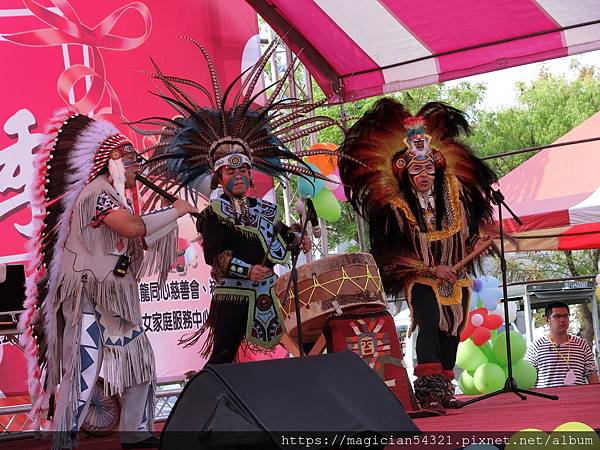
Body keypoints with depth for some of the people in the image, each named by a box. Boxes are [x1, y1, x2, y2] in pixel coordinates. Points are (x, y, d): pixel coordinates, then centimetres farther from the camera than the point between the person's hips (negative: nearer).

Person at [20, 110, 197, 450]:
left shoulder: (119, 198, 16)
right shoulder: (97, 191, -15)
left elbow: (141, 241, 17)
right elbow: (132, 227, -30)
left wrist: (172, 217, 6)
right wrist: (175, 211, -18)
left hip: (114, 294, 10)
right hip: (86, 293, -10)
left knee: (140, 358, 13)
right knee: (85, 368, -14)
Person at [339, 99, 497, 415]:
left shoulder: (453, 195, 4)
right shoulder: (397, 208, -8)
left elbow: (472, 226, 19)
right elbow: (394, 253, -10)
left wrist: (479, 241, -1)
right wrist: (432, 269, -16)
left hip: (455, 277, 5)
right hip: (421, 278, -5)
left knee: (451, 330, 4)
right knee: (429, 324, -24)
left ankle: (444, 389, 11)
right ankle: (428, 390, -29)